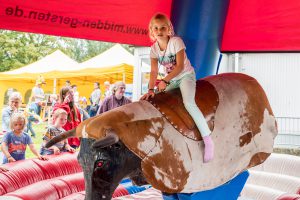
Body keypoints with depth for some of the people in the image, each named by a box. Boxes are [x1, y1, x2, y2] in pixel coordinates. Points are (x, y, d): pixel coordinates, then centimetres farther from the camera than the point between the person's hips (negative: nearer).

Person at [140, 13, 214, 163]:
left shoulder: (176, 41, -18)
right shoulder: (154, 49, -3)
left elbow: (180, 66, -21)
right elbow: (154, 71, -8)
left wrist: (165, 81, -28)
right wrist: (151, 90, -21)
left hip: (186, 75, -7)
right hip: (170, 80, 7)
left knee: (189, 103, -29)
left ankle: (208, 140, -26)